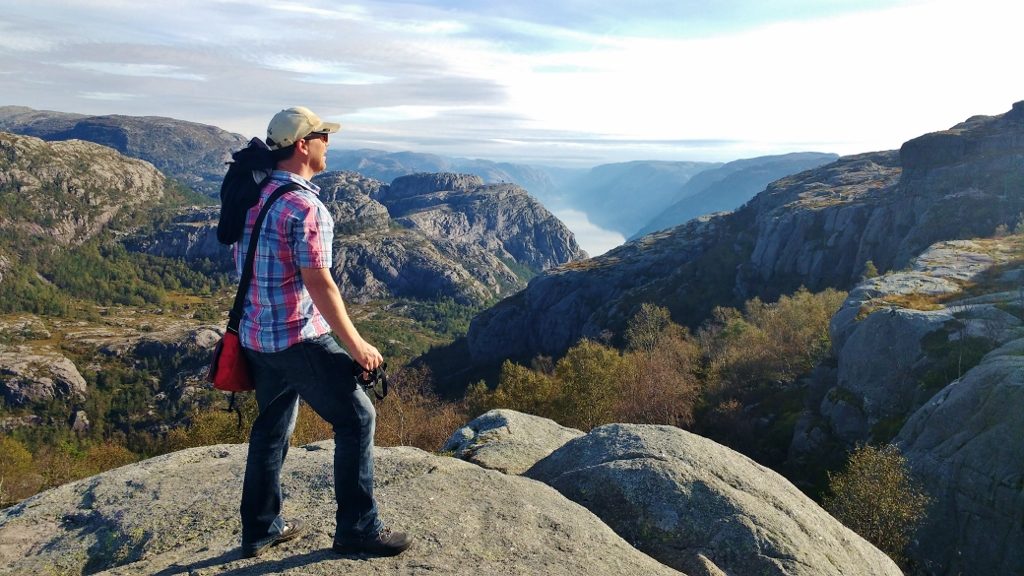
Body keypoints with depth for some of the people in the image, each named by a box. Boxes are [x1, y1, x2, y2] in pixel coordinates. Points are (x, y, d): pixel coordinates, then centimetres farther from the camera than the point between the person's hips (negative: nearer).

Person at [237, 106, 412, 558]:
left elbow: (241, 262, 15)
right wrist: (356, 345, -13)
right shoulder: (303, 206, -20)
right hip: (298, 338, -9)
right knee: (356, 418, 2)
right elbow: (320, 285, -22)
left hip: (256, 334, 9)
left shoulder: (257, 195, 7)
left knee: (272, 426, 19)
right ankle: (357, 529, 11)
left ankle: (259, 529, 30)